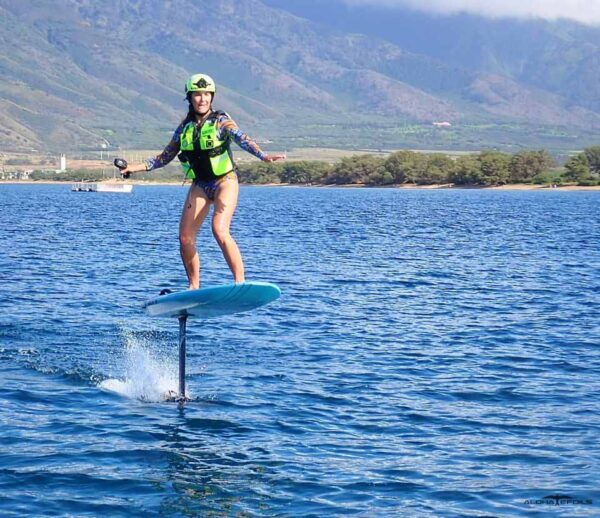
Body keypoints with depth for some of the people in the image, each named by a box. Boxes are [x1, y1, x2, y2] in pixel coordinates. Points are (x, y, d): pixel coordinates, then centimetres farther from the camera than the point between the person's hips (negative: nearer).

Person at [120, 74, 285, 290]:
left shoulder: (221, 121, -6)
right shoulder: (185, 128, 7)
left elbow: (242, 139, -23)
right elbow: (165, 157, 16)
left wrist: (263, 156, -40)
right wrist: (137, 167, 9)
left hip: (225, 182, -5)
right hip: (200, 185, 5)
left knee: (220, 231, -24)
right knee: (185, 238, -2)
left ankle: (240, 283, -20)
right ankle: (193, 287, 13)